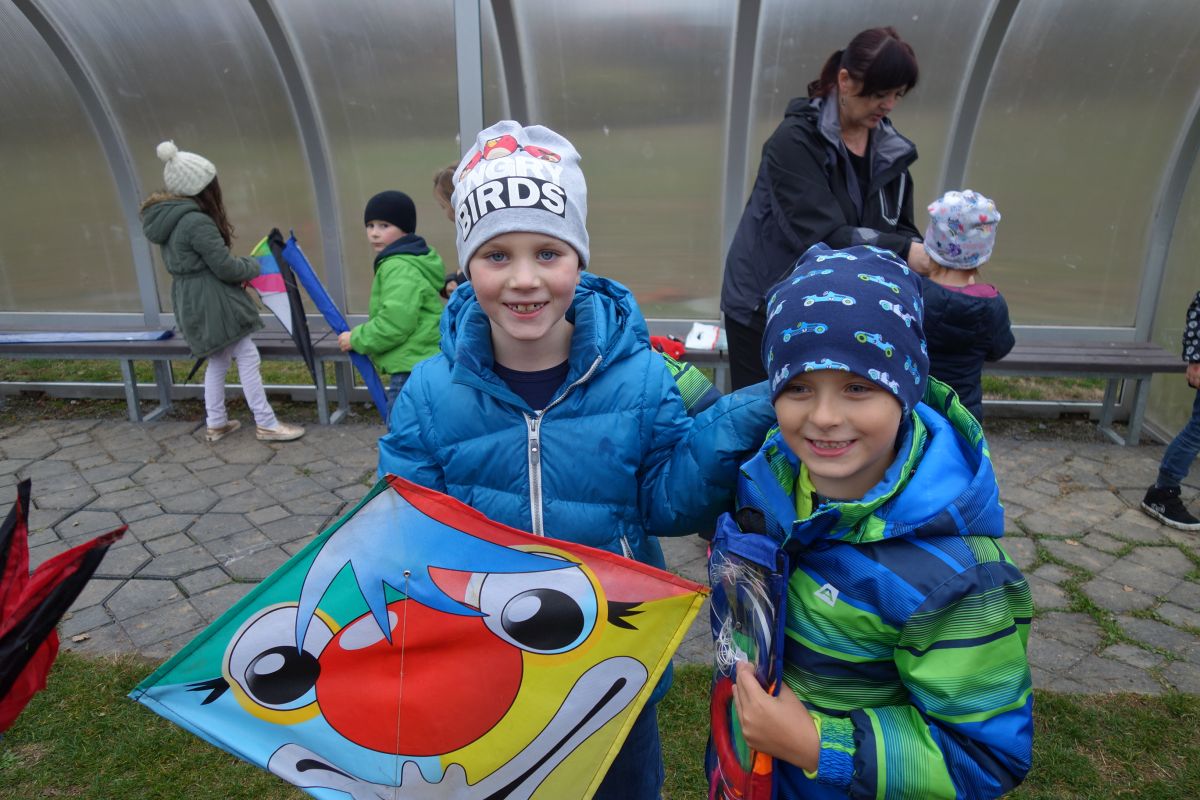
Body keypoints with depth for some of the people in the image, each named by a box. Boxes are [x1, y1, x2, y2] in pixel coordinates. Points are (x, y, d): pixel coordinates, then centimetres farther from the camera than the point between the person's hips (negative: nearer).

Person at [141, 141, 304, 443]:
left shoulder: (166, 218, 8)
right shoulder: (197, 222, -23)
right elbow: (225, 267, -19)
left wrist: (241, 267, 9)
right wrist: (252, 266, 2)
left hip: (191, 302, 9)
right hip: (212, 302, -9)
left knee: (218, 361, 19)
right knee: (248, 358, 0)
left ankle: (215, 424, 27)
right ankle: (266, 424, 6)